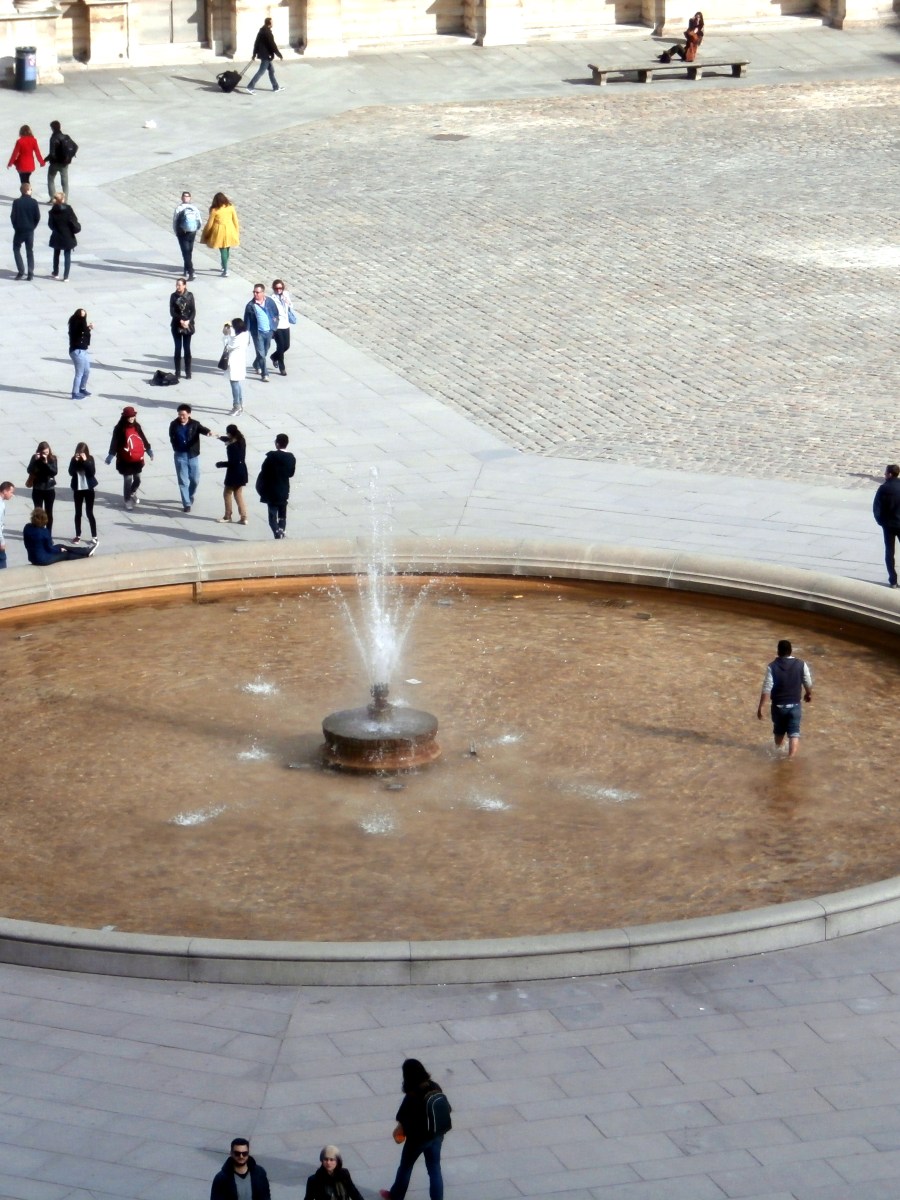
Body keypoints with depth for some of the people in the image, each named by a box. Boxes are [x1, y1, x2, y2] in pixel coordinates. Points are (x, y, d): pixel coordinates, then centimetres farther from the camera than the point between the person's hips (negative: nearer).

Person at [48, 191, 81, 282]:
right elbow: (74, 221, -11)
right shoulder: (68, 209, -12)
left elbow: (50, 224, -3)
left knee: (56, 254, 21)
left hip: (57, 237, 1)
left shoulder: (52, 211, -8)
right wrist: (76, 228, 6)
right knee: (67, 256, 4)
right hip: (68, 236, -1)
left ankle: (56, 273, 29)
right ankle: (65, 276, 0)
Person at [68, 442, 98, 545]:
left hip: (88, 489, -2)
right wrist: (75, 461, -23)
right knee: (78, 513, 9)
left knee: (89, 513, 0)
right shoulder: (74, 459, -4)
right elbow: (71, 472, -15)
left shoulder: (90, 458, -7)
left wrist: (85, 461, -24)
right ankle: (78, 535, 18)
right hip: (78, 489, 2)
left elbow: (92, 472, -17)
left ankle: (94, 536, 7)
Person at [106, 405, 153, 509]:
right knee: (127, 480, -2)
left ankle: (133, 493, 41)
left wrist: (149, 451, 18)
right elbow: (114, 442, -13)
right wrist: (110, 456, -17)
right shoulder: (119, 429, -11)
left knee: (137, 479, 14)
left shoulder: (137, 426, 5)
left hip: (138, 459, 5)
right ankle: (128, 500, 11)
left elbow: (143, 439, 15)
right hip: (125, 461, -5)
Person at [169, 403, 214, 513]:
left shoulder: (195, 424, -10)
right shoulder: (174, 425, -6)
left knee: (195, 480, 10)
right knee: (183, 481, 0)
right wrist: (176, 448, 3)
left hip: (193, 455, 0)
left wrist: (208, 432, -51)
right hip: (180, 456, 0)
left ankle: (190, 497, 37)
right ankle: (186, 503, 8)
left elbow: (202, 429, -29)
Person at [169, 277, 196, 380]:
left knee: (187, 348, 4)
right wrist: (180, 321, -19)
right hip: (176, 325, 0)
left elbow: (193, 311, -4)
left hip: (188, 325, 0)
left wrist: (188, 321, -19)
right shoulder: (173, 296, -2)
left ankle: (188, 372, 10)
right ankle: (177, 372, 8)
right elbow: (172, 312, -6)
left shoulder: (190, 295, -2)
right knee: (178, 348, 2)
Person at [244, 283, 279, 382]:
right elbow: (247, 321, -8)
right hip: (257, 332, -4)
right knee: (261, 354, -6)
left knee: (265, 352, 20)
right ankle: (264, 374, 0)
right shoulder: (250, 305, -12)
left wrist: (275, 320, 1)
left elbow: (276, 312, 13)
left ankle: (256, 365, 47)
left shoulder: (269, 301, -4)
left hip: (269, 331, 4)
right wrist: (246, 334, -9)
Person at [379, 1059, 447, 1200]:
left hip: (418, 1138, -4)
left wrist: (398, 1130, 4)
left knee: (405, 1167, 19)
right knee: (434, 1169, 15)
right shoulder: (434, 1087, -9)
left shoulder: (412, 1097, -26)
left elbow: (404, 1120, -18)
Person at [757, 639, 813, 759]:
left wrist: (761, 706, -8)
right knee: (794, 733, 2)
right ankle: (790, 757, -8)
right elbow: (808, 683, 2)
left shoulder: (772, 666, -13)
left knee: (779, 731, 22)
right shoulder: (801, 664, -8)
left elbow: (767, 688, -15)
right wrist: (809, 694, 24)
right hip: (795, 705, -1)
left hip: (778, 705, 1)